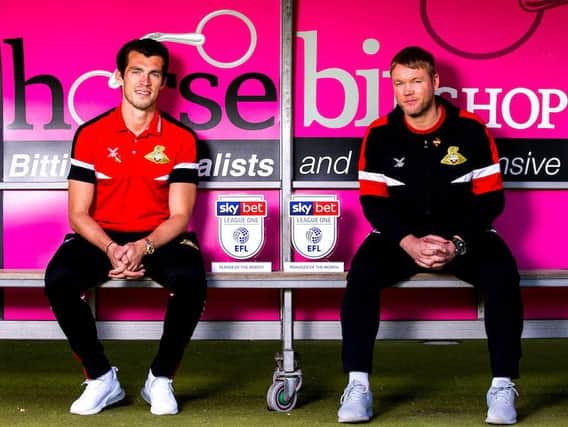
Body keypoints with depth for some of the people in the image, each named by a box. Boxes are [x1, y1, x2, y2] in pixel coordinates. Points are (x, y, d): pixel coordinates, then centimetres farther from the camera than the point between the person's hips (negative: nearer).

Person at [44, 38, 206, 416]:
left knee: (191, 281, -33)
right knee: (59, 279, -30)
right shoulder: (90, 135, -2)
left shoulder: (181, 139, -2)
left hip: (159, 238, 0)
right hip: (101, 237, 1)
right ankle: (101, 378, -10)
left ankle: (161, 379, -10)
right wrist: (111, 250, -22)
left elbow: (179, 216, -5)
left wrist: (143, 247, -24)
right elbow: (78, 213, -3)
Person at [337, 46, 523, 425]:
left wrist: (458, 244, -20)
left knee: (503, 275, -30)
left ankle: (503, 385, -22)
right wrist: (408, 242, -20)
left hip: (463, 235, -1)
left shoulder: (470, 129, -7)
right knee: (362, 273, -29)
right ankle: (358, 385, -25)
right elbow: (373, 201, -4)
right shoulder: (380, 134, -4)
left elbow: (491, 197, -6)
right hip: (402, 235, 1)